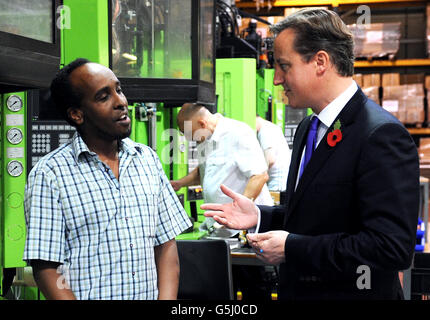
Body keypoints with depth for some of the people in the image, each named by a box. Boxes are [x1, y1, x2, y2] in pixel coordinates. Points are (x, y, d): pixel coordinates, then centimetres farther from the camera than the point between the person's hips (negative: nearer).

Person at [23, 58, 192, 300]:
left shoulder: (147, 159, 13)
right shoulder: (48, 174, -1)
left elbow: (166, 244, 11)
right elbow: (46, 269, -4)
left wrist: (167, 299, -3)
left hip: (151, 295, 4)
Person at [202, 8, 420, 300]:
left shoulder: (382, 135, -20)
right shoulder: (308, 129, 9)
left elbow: (392, 248, -27)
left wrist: (291, 247, -22)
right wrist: (258, 216, 1)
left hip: (349, 292, -8)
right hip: (297, 289, 8)